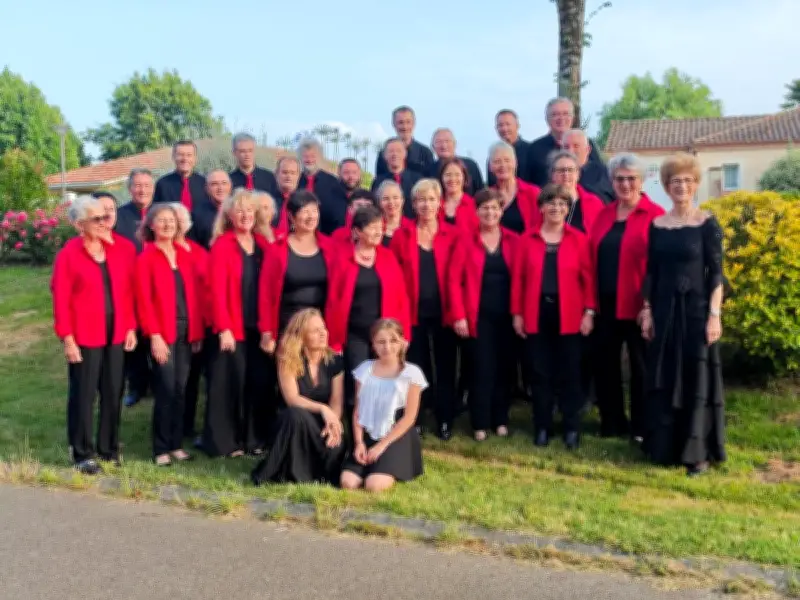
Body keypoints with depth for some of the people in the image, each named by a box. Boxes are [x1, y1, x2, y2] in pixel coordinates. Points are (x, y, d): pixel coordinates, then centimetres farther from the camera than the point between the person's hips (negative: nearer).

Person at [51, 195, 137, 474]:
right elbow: (61, 300, -8)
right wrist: (67, 338, -11)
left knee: (113, 394, 10)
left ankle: (109, 447, 25)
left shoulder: (118, 252, 7)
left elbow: (127, 292, 10)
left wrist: (131, 327, 5)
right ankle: (82, 453, 15)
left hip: (117, 335, 4)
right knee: (83, 396, 3)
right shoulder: (68, 255, -6)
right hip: (84, 338, -4)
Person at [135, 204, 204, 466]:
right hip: (163, 332, -5)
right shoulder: (146, 258, -3)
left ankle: (176, 444, 17)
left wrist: (198, 331, 7)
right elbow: (144, 300, -8)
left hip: (186, 331, 5)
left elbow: (194, 295, 11)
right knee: (166, 390, -4)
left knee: (181, 389, 8)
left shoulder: (185, 256, 12)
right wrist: (154, 335, -14)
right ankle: (161, 448, 6)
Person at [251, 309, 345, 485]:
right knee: (297, 414, -37)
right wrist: (322, 408, -32)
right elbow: (292, 399, -17)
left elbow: (337, 402, -8)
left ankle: (316, 471, 5)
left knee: (335, 448, -32)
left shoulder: (335, 361, -1)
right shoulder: (287, 359, -7)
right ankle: (292, 475, -20)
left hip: (321, 426, 2)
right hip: (294, 424, -2)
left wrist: (333, 423, -28)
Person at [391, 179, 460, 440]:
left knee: (445, 367, 7)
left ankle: (445, 421, 19)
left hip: (443, 312, 0)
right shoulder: (402, 235, 3)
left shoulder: (453, 234, 2)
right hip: (413, 312, 0)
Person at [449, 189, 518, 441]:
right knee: (483, 369, 0)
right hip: (479, 317, -2)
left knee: (503, 368, 9)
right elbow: (454, 280, -3)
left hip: (507, 316, 2)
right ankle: (481, 424, 12)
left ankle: (500, 420, 23)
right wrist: (459, 316, -10)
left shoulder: (514, 241, 4)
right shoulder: (466, 242, 0)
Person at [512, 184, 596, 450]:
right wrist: (517, 313, 0)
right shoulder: (527, 238, 5)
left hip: (568, 314, -1)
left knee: (569, 373, 4)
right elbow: (518, 277, 4)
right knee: (539, 372, 6)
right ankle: (542, 427, 17)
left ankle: (572, 428, 14)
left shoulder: (578, 239, 3)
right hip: (536, 313, 1)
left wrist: (589, 312, -5)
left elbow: (588, 278, 2)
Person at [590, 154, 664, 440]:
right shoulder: (604, 214, 11)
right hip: (605, 303, 6)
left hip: (637, 304, -5)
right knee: (604, 363, 12)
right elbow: (594, 258, 10)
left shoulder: (654, 215, -7)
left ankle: (641, 427, 22)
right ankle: (612, 422, 28)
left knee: (640, 366, 8)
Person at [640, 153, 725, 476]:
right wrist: (647, 311, 4)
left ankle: (697, 451, 9)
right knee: (664, 379, 9)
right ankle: (665, 446, 20)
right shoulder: (657, 225, 6)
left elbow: (716, 273, -6)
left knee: (697, 378, 1)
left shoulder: (707, 224, -4)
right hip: (664, 309, 4)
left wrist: (714, 314, -13)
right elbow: (651, 272, 9)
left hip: (696, 308, -4)